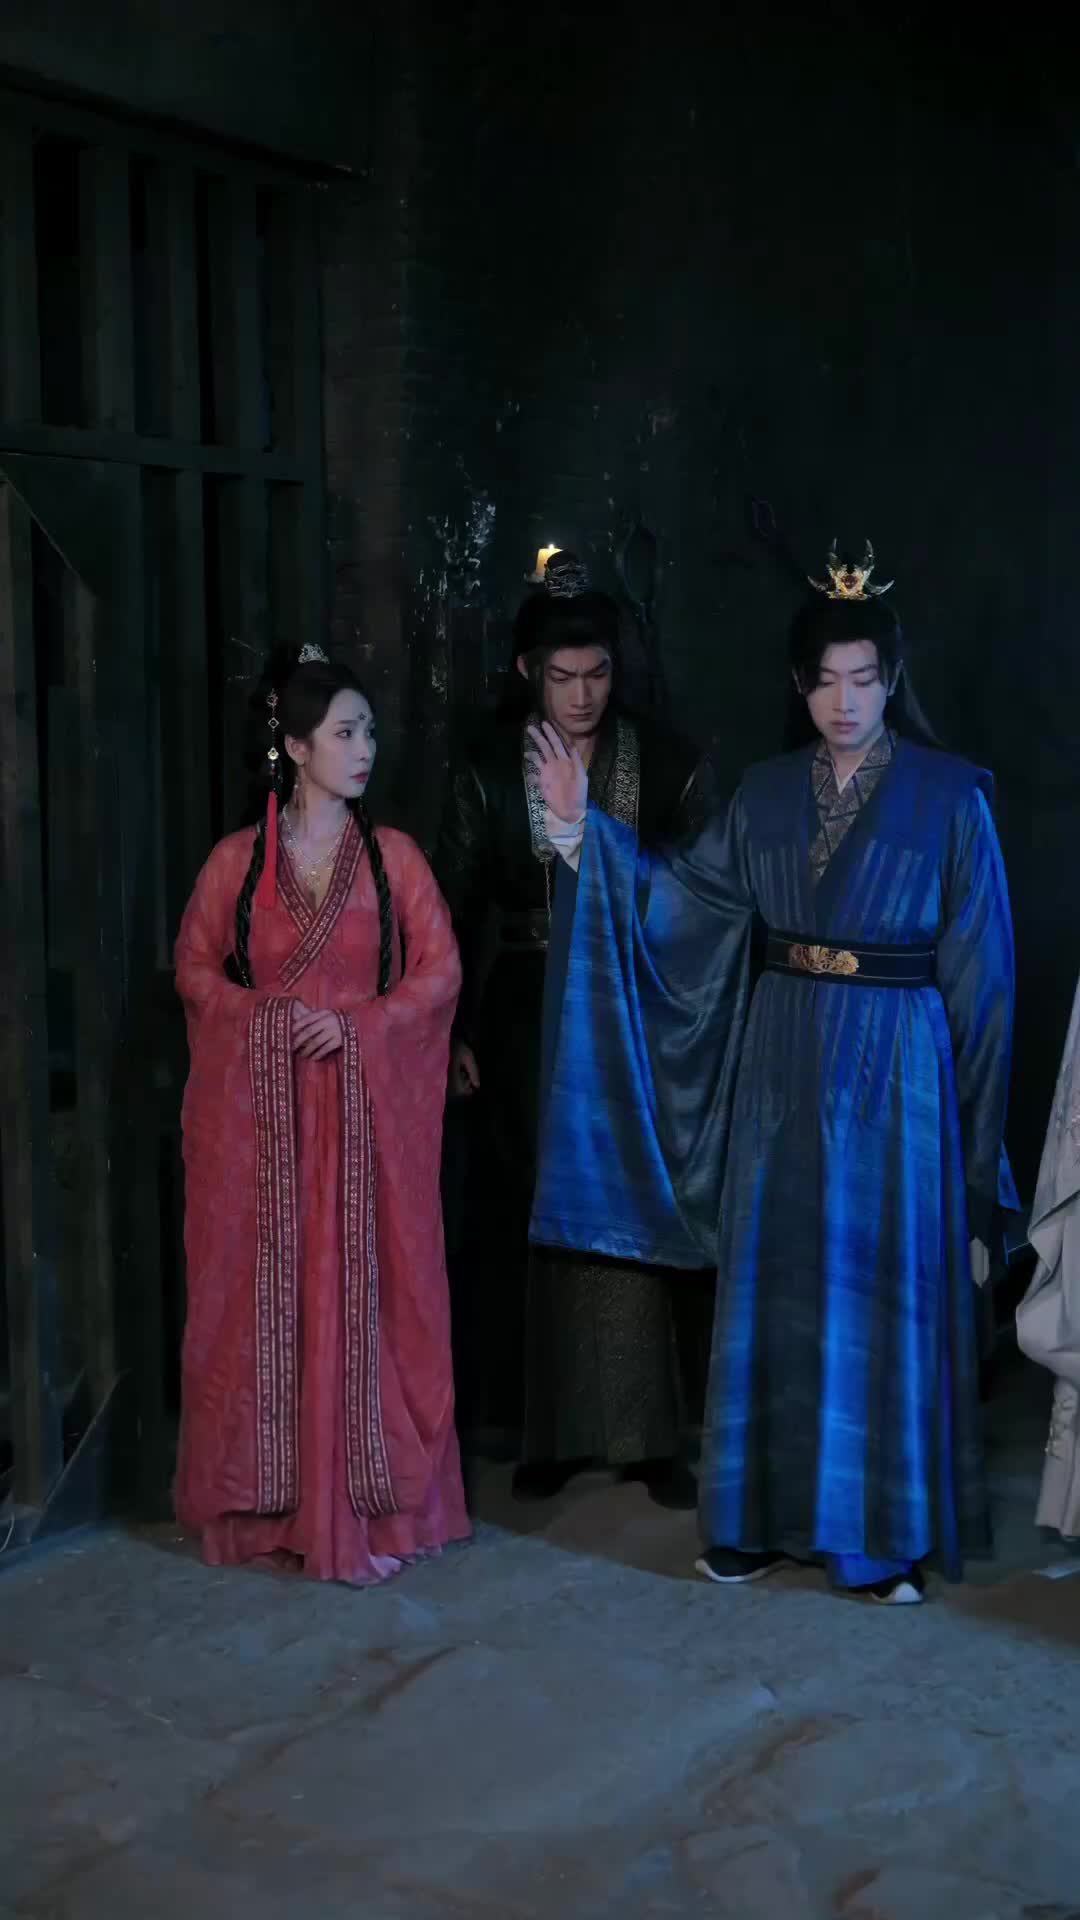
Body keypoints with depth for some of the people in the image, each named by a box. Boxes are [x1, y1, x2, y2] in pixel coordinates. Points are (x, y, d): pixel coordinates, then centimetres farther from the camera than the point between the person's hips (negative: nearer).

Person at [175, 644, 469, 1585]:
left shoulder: (394, 856, 3)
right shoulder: (238, 859, 3)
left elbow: (439, 971, 1)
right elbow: (196, 969, 7)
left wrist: (357, 1025, -12)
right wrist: (272, 1017, -9)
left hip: (367, 1111, 0)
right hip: (258, 1112, 0)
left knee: (365, 1294, 0)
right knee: (262, 1291, 4)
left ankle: (367, 1499, 11)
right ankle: (266, 1496, 17)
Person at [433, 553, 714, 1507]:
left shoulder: (666, 762, 0)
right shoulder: (488, 770, 1)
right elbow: (458, 907, 3)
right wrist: (457, 1031, 0)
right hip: (527, 1021, 1)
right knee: (536, 1215, 6)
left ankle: (648, 1432, 10)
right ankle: (550, 1428, 18)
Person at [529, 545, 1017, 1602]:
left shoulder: (947, 793, -4)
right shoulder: (768, 791, 8)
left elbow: (978, 958, -3)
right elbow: (688, 894, 4)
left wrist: (974, 1121, -3)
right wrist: (584, 830, -5)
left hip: (895, 1066, -3)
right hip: (781, 1062, 4)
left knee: (882, 1289, 3)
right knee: (774, 1286, 8)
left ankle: (891, 1529, 17)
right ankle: (770, 1513, 22)